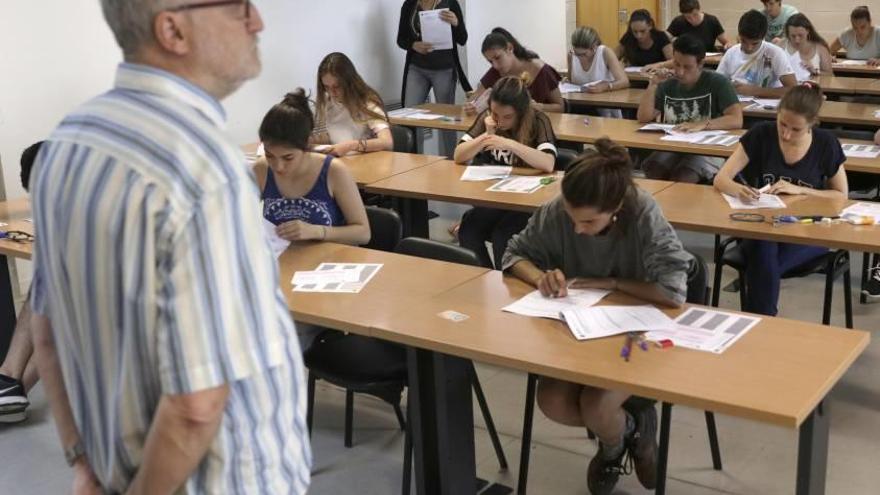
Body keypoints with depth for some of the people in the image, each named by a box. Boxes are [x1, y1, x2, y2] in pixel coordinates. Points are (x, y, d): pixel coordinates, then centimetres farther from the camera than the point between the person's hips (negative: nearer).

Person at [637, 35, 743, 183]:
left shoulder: (717, 83, -5)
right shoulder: (668, 84, 10)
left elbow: (736, 120, -16)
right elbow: (643, 117, 4)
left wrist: (702, 125, -30)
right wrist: (652, 85, -7)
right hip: (672, 147, 4)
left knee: (681, 179, -33)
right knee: (652, 172, -28)